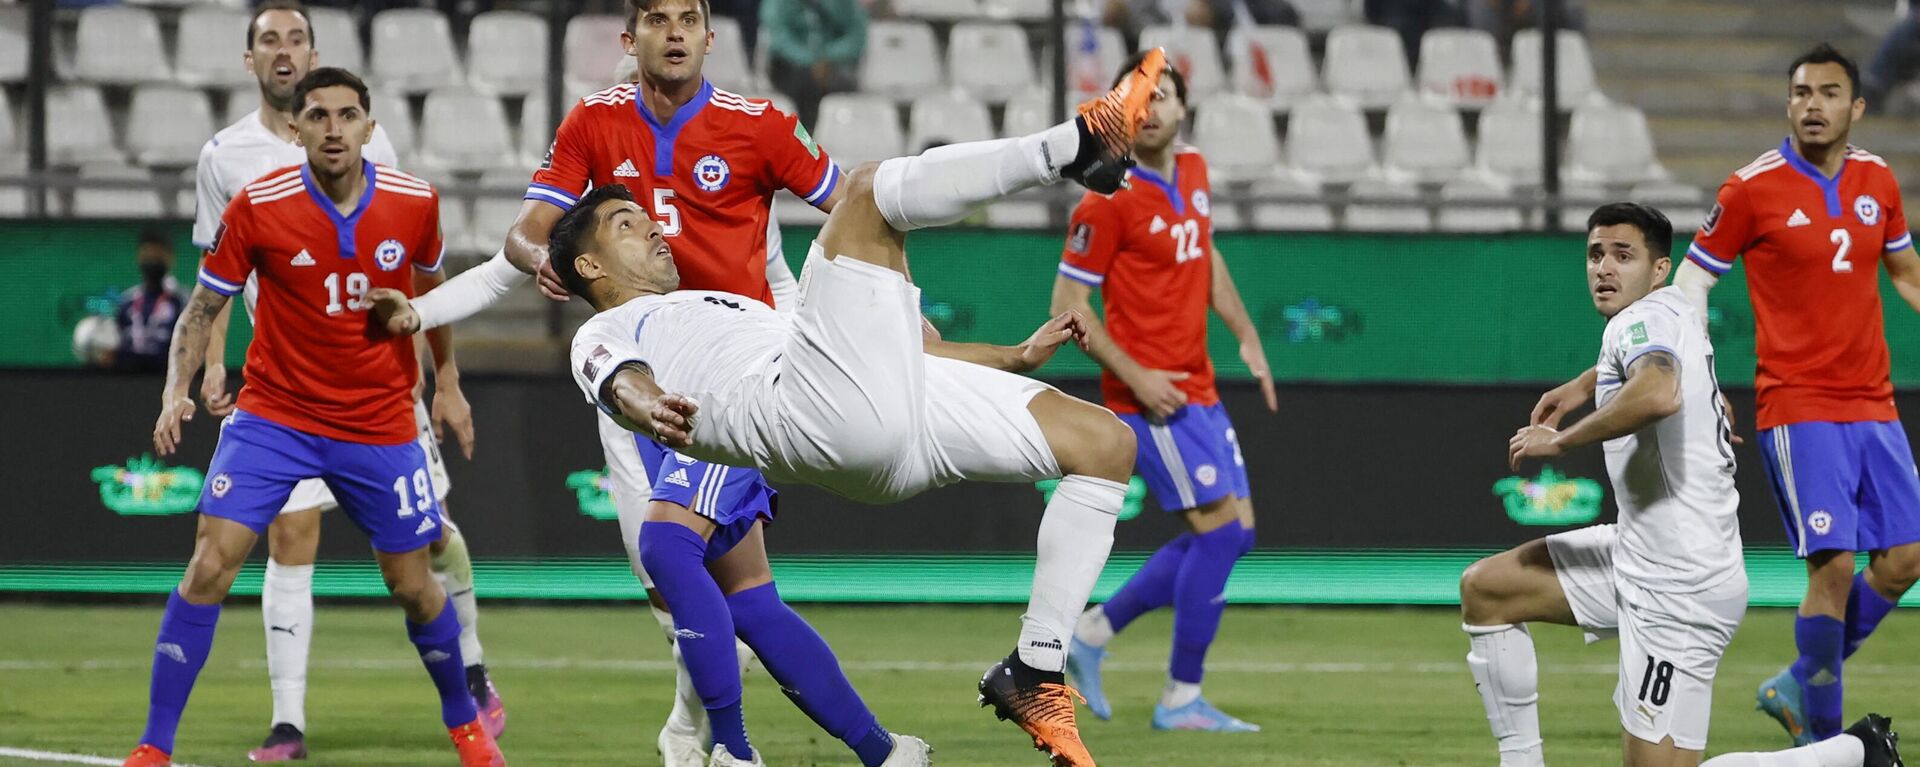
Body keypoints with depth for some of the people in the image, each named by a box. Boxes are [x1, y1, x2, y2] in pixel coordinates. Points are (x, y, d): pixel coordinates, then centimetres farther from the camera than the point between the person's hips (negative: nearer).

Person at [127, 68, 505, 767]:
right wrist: (176, 391, -19)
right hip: (274, 415, -2)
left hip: (380, 425, 2)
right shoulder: (256, 208, -13)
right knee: (210, 564, -15)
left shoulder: (415, 203, -6)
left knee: (413, 584, 8)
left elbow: (432, 287, 14)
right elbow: (202, 308, -4)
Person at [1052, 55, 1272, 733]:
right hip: (1152, 395, -9)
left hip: (1197, 388, 9)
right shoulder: (1108, 200, -15)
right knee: (1221, 530, -11)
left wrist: (1246, 334, 16)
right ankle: (1182, 698, -3)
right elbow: (1067, 304, -12)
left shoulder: (1192, 171, 9)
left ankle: (1092, 633, 19)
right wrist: (1135, 376, -18)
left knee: (1233, 533, 9)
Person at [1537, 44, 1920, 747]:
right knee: (1834, 565, -13)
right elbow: (1685, 290, -2)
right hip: (1798, 410, -6)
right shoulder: (1753, 189, -7)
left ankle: (1797, 688, 20)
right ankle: (1820, 739, 0)